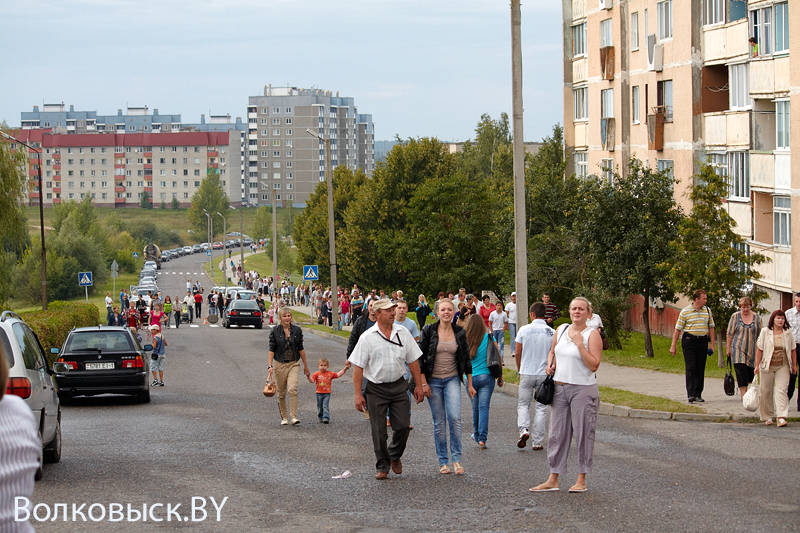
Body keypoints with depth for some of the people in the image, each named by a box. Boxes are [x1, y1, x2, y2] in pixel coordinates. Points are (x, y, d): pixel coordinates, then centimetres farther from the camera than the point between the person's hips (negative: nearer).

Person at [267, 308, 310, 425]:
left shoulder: (297, 330, 2)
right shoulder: (275, 331, -3)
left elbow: (301, 349, 9)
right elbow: (272, 349, -2)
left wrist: (305, 366, 12)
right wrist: (270, 365, -10)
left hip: (294, 364, 0)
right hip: (280, 364, 0)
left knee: (292, 389, -17)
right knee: (281, 393, 6)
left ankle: (294, 417, -18)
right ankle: (284, 417, 19)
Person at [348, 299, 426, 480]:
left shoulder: (403, 333, 4)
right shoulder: (367, 337, -6)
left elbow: (413, 360, 11)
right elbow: (358, 367, -6)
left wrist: (419, 385, 8)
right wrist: (358, 394, -10)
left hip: (398, 385, 3)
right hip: (376, 388, -2)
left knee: (403, 426, 0)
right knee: (379, 432, 1)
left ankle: (394, 456, 27)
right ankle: (382, 467, 15)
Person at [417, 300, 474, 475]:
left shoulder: (460, 333, 3)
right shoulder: (428, 331, -3)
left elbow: (466, 359, 10)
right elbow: (420, 357, -1)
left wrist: (470, 384, 9)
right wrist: (423, 383, -6)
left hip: (452, 380, 1)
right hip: (433, 380, -1)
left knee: (454, 418, -16)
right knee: (439, 422, 2)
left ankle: (456, 459, -8)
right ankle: (443, 462, 10)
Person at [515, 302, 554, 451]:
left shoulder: (524, 330, -6)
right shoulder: (552, 332, -4)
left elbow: (517, 353, -2)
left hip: (527, 373, -1)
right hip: (544, 374, 1)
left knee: (523, 404, 12)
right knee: (541, 408, 7)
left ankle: (524, 429, -12)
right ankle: (538, 441, 8)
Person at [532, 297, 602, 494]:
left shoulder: (592, 335, -7)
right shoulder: (561, 330, 9)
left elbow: (593, 365, -16)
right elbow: (552, 351, 27)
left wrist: (579, 343, -20)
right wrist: (551, 366, 7)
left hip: (582, 389, -6)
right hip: (560, 387, 6)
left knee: (582, 433, 0)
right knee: (557, 433, 8)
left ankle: (581, 480, 9)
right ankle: (553, 479, 15)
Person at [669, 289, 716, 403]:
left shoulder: (707, 311, 9)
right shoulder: (685, 311, -3)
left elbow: (711, 327, 16)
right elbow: (678, 329, 0)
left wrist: (712, 344, 12)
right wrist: (673, 346, -1)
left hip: (702, 341, 4)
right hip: (689, 341, -4)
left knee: (700, 369, 4)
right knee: (691, 368, -10)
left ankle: (698, 394, 10)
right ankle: (691, 394, -13)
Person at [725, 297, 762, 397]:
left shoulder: (757, 318, 5)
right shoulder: (735, 316, 2)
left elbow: (759, 335, 10)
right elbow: (730, 333, 4)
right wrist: (728, 348, 1)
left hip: (752, 350, 2)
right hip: (738, 349, -2)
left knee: (750, 373, 5)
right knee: (741, 371, -11)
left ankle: (743, 388, 30)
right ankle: (743, 395, -11)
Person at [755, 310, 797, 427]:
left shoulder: (788, 332, 3)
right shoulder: (765, 332, -2)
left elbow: (793, 350, 10)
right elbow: (759, 349, -1)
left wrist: (794, 365, 10)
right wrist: (757, 365, -5)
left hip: (783, 366, 0)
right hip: (768, 366, 0)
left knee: (781, 390, -11)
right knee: (766, 391, 5)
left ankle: (781, 417, -16)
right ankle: (767, 417, 19)